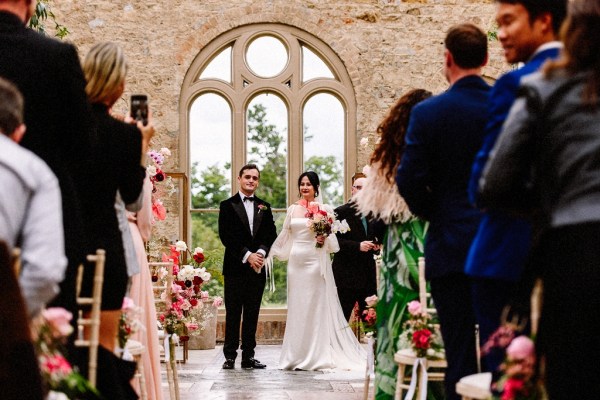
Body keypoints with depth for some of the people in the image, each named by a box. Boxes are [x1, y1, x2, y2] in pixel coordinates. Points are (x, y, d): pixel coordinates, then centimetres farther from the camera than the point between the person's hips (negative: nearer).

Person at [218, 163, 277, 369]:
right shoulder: (227, 205, 2)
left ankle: (248, 356, 9)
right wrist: (247, 255, -14)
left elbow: (271, 235, 8)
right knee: (233, 314, -2)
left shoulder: (264, 207, 14)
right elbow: (226, 236, -7)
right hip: (235, 268, -3)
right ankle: (230, 356, 2)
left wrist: (261, 252, -11)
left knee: (252, 314, 6)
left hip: (257, 267, 3)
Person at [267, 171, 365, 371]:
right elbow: (284, 236, 18)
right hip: (296, 260, 4)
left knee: (316, 306, -3)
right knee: (296, 307, 6)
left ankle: (316, 355, 3)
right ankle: (296, 355, 13)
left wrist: (324, 239, -17)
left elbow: (332, 238, 2)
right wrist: (270, 253, 18)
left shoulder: (324, 209, 0)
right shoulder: (293, 209, 11)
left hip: (315, 261, -4)